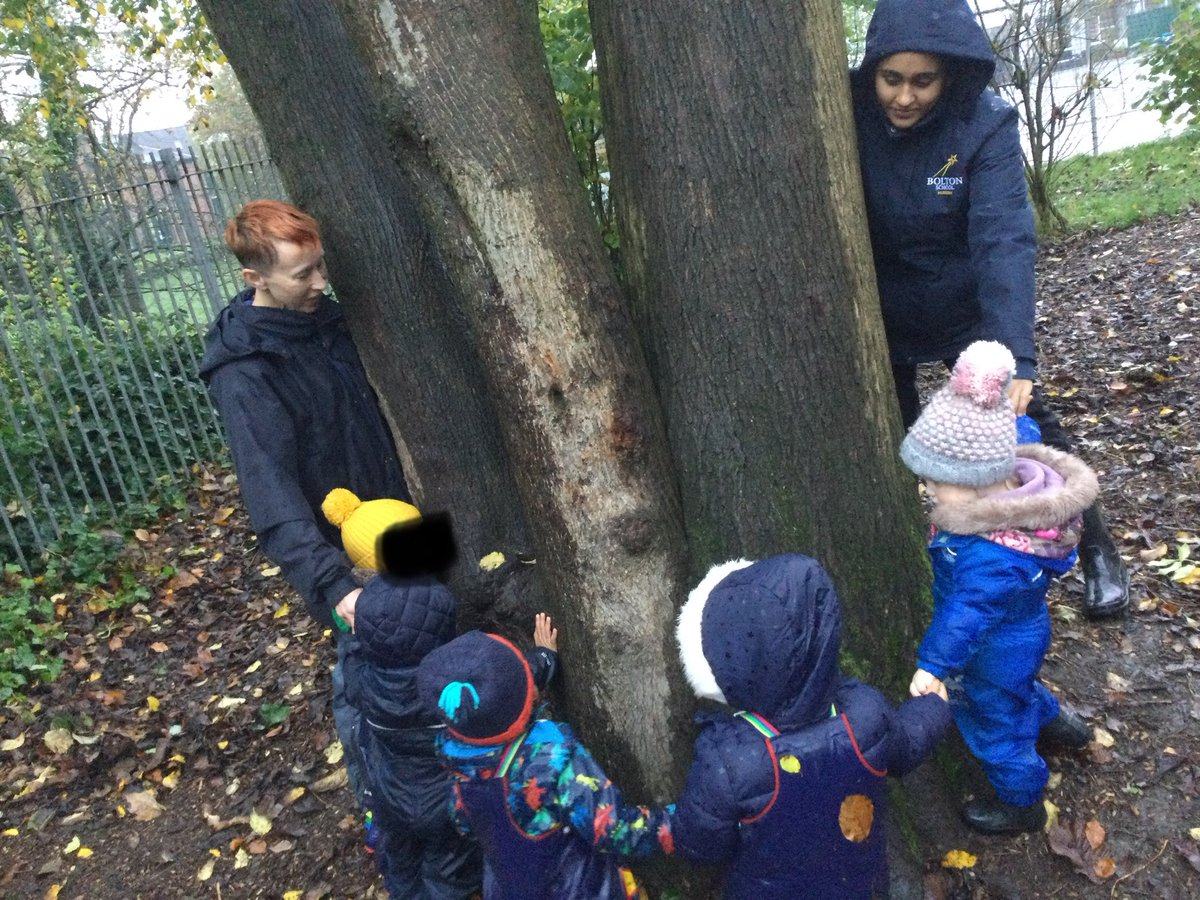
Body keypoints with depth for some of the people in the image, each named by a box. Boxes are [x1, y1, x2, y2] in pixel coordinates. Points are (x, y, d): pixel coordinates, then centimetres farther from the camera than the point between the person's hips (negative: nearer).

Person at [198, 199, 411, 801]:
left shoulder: (322, 317, 0)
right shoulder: (244, 374, -24)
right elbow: (272, 495, -31)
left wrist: (405, 498, 18)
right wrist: (331, 583, -40)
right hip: (343, 548, -7)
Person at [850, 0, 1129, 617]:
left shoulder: (985, 124, -22)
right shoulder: (850, 112, -17)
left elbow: (1005, 241, -32)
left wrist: (1014, 357, -43)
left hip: (965, 308, -2)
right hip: (882, 312, 2)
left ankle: (1096, 550, 21)